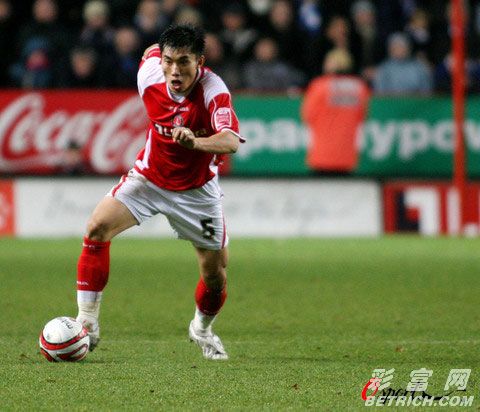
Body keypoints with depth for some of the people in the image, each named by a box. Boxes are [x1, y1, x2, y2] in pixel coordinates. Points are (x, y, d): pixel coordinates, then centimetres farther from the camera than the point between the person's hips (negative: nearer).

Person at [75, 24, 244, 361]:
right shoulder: (150, 78, -19)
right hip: (149, 177, 2)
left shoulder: (214, 91, -30)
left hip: (196, 189, -2)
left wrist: (195, 142, -65)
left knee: (216, 274, 2)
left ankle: (202, 329, 36)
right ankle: (87, 323, -14)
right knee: (98, 227, -20)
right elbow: (151, 51, 7)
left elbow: (231, 141, -46)